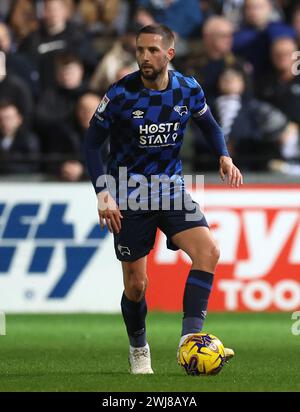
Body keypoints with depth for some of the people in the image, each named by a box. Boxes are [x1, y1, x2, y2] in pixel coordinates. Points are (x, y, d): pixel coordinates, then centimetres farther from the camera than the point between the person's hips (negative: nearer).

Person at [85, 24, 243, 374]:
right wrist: (103, 194, -17)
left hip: (172, 190, 3)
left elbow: (209, 125, 14)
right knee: (136, 284, 2)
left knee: (208, 251, -22)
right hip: (129, 197, -3)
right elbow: (92, 144, -8)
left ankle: (190, 338, -23)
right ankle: (138, 349, 28)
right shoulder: (121, 94, -15)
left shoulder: (189, 90, -6)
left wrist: (224, 157, -5)